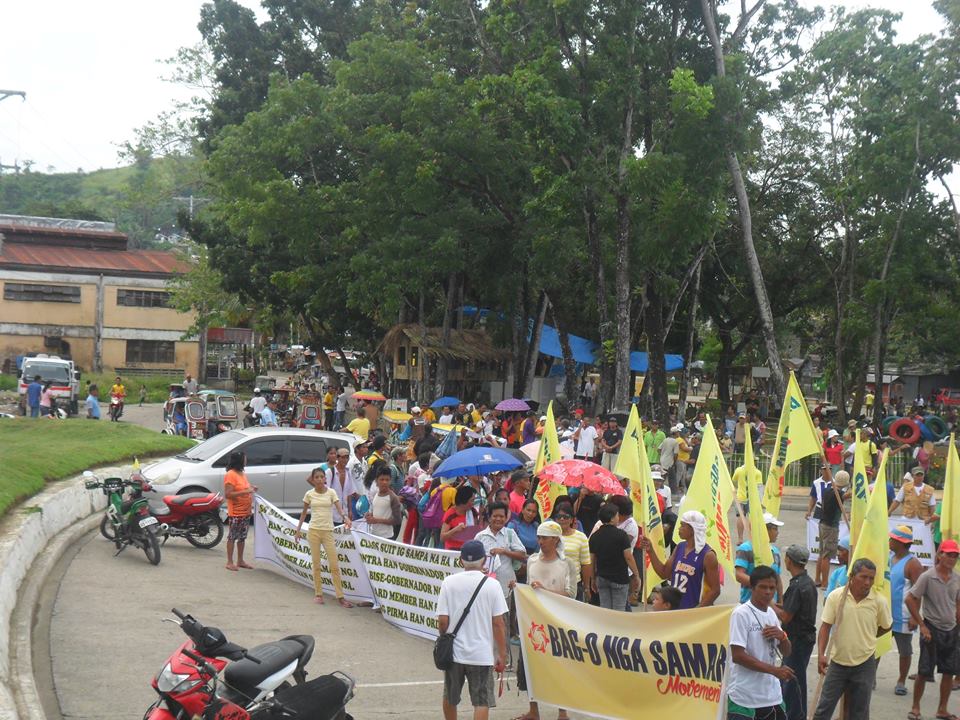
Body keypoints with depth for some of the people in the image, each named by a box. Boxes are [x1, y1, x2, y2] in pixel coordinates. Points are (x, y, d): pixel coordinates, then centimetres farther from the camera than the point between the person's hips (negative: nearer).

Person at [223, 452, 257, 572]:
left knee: (242, 537, 14)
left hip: (246, 511, 9)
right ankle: (229, 562, 3)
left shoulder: (242, 474, 13)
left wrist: (251, 489, 8)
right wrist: (245, 492, -25)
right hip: (236, 513, -9)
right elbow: (227, 494, -20)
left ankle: (240, 561, 22)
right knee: (232, 537, -2)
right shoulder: (230, 475, -14)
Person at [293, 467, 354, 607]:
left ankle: (340, 596, 3)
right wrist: (297, 530, 11)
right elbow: (304, 513, 12)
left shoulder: (331, 492, 0)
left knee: (334, 565, -2)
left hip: (328, 531, -1)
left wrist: (345, 517, -32)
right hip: (313, 531, 1)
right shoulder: (309, 494, 3)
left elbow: (339, 508, -11)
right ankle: (318, 594, 14)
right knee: (316, 564, 4)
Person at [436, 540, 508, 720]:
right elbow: (498, 624, -7)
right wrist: (502, 655, 2)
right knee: (482, 702, 2)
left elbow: (442, 620, -6)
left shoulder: (449, 582, -5)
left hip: (453, 651, 2)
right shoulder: (491, 585, -7)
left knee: (450, 698, 21)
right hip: (482, 654, -2)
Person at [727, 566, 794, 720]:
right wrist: (775, 670, -19)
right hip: (744, 697, -7)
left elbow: (786, 652, 16)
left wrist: (782, 636, -6)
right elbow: (738, 655, -18)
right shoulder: (741, 614, -13)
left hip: (771, 694, 8)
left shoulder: (771, 613, 10)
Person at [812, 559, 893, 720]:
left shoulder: (879, 601, -9)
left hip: (864, 664, 0)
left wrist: (867, 637, 10)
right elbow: (825, 627, -8)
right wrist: (821, 655, -17)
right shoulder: (835, 596, -9)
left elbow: (887, 626, 9)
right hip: (838, 662, 0)